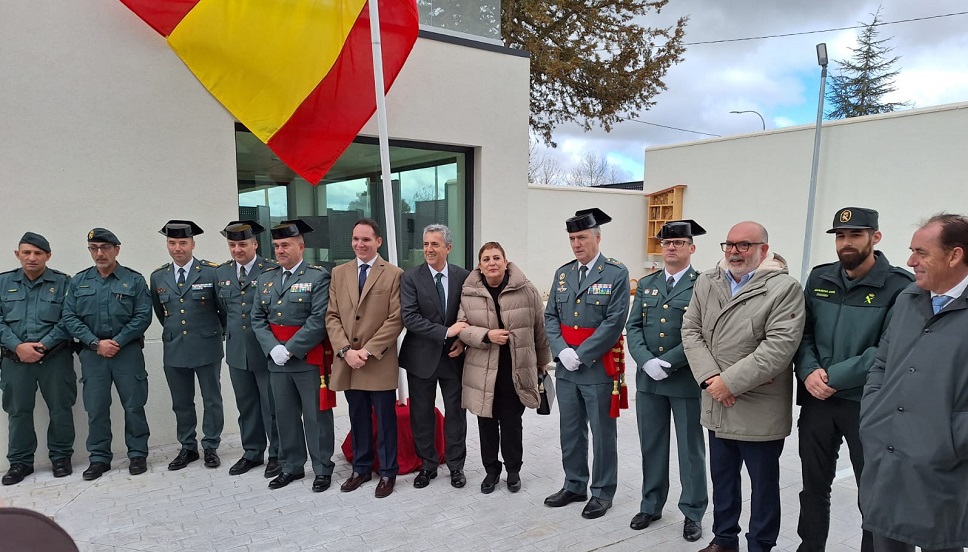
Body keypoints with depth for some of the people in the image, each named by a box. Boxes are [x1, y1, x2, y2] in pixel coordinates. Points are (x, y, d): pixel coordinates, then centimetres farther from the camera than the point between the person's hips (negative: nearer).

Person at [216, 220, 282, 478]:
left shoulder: (273, 270, -9)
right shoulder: (221, 272, 7)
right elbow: (222, 307, 18)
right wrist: (231, 331, 12)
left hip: (266, 349, -5)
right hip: (237, 350, 5)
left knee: (272, 405, 5)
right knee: (246, 405, 16)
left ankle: (277, 454, 20)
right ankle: (252, 453, 30)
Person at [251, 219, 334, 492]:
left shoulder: (318, 277, -7)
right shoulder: (265, 278, 11)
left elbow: (319, 320, -16)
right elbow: (258, 319, 8)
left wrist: (290, 349, -17)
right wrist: (273, 348, -7)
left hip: (309, 359, -5)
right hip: (276, 360, 6)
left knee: (316, 416, 4)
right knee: (285, 416, 15)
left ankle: (323, 468, 19)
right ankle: (292, 466, 31)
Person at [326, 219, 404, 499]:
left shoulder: (394, 274, -4)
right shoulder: (339, 273, 8)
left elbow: (395, 320, -9)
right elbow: (332, 316, 5)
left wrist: (368, 350, -15)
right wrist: (346, 350, -9)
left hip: (380, 363, -3)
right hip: (347, 361, 4)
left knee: (385, 420, 7)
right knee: (358, 419, 15)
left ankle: (387, 473, 22)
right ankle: (361, 468, 30)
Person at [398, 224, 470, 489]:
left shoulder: (463, 276, -2)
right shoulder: (411, 277, -8)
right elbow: (410, 317, -16)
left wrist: (462, 340, -10)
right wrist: (446, 332, -22)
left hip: (453, 356, 1)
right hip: (421, 357, -1)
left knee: (456, 413, 11)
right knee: (422, 413, 11)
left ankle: (456, 465, 28)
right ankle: (428, 464, 29)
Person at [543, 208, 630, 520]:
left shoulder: (616, 273, -8)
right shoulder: (562, 273, 9)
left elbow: (615, 321, -15)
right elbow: (550, 316, 8)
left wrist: (581, 354, -15)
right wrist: (562, 351, -8)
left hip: (598, 367, -5)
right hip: (565, 367, 5)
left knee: (602, 432, 8)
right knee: (570, 431, 16)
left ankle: (602, 492, 24)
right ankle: (574, 486, 32)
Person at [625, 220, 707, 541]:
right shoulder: (646, 284, 10)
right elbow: (633, 327, 5)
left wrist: (669, 363, -19)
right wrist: (646, 361, -12)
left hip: (687, 379, -4)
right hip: (648, 379, 4)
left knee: (691, 449, 9)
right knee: (651, 445, 14)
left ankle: (693, 512, 25)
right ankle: (651, 505, 30)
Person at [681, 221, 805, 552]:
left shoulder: (785, 288, -12)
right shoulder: (706, 282, 5)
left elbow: (779, 347, -20)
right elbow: (691, 331, 3)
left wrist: (730, 382, -21)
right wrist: (709, 377, -11)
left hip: (759, 410, -5)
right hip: (717, 405, 5)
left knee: (763, 485, 12)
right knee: (722, 478, 20)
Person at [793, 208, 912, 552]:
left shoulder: (900, 286, -9)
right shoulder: (819, 278, 6)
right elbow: (803, 332, 6)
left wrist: (835, 378, -18)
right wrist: (809, 372, -11)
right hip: (816, 401, 4)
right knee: (814, 486, 17)